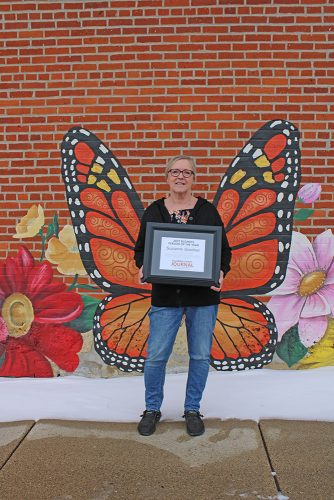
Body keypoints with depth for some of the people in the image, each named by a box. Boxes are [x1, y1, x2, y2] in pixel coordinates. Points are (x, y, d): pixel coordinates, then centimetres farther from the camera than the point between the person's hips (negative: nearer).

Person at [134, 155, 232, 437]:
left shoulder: (208, 211, 4)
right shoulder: (153, 212, 5)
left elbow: (224, 250, 6)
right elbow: (141, 249, 10)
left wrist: (221, 272, -13)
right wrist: (143, 268, -10)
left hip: (203, 297, 1)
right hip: (165, 296, 0)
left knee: (200, 355, 8)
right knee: (156, 356, 1)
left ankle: (193, 410, 27)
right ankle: (153, 409, 24)